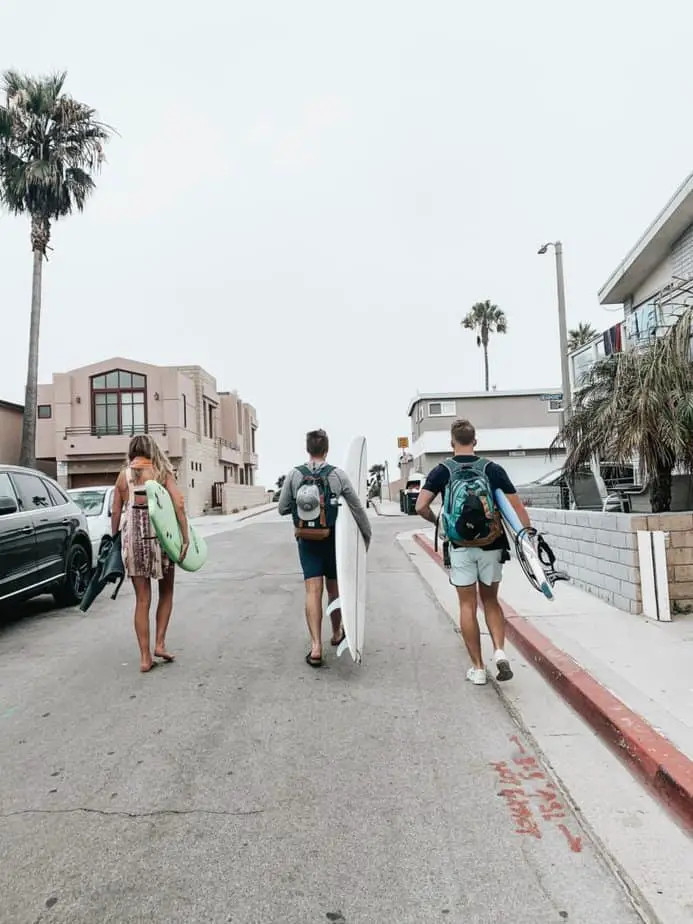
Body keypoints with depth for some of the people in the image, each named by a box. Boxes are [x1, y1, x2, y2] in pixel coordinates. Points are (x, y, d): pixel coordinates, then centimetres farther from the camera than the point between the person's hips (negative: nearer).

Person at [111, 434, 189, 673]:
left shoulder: (124, 475, 7)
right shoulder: (162, 472, 2)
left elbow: (116, 513, 6)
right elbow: (179, 504, -9)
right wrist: (185, 537, -8)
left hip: (132, 537, 2)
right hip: (160, 535, -1)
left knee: (142, 599, 8)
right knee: (166, 593, 19)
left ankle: (145, 657, 11)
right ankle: (160, 644, 12)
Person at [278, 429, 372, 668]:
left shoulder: (294, 475, -6)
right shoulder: (338, 474, -9)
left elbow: (282, 509, -1)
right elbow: (357, 508, -4)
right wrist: (367, 534, 8)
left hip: (306, 541, 0)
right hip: (331, 539, 0)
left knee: (313, 590, -1)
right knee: (334, 587, 16)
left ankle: (316, 646, -10)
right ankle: (337, 633, 36)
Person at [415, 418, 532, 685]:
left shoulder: (442, 471, -4)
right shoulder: (493, 469, -1)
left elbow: (421, 506, -12)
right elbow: (517, 507, -5)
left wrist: (436, 520, 7)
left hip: (461, 548, -1)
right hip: (491, 546, 2)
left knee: (468, 606, 8)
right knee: (490, 600, 19)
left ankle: (478, 668, 13)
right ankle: (500, 651, 1)